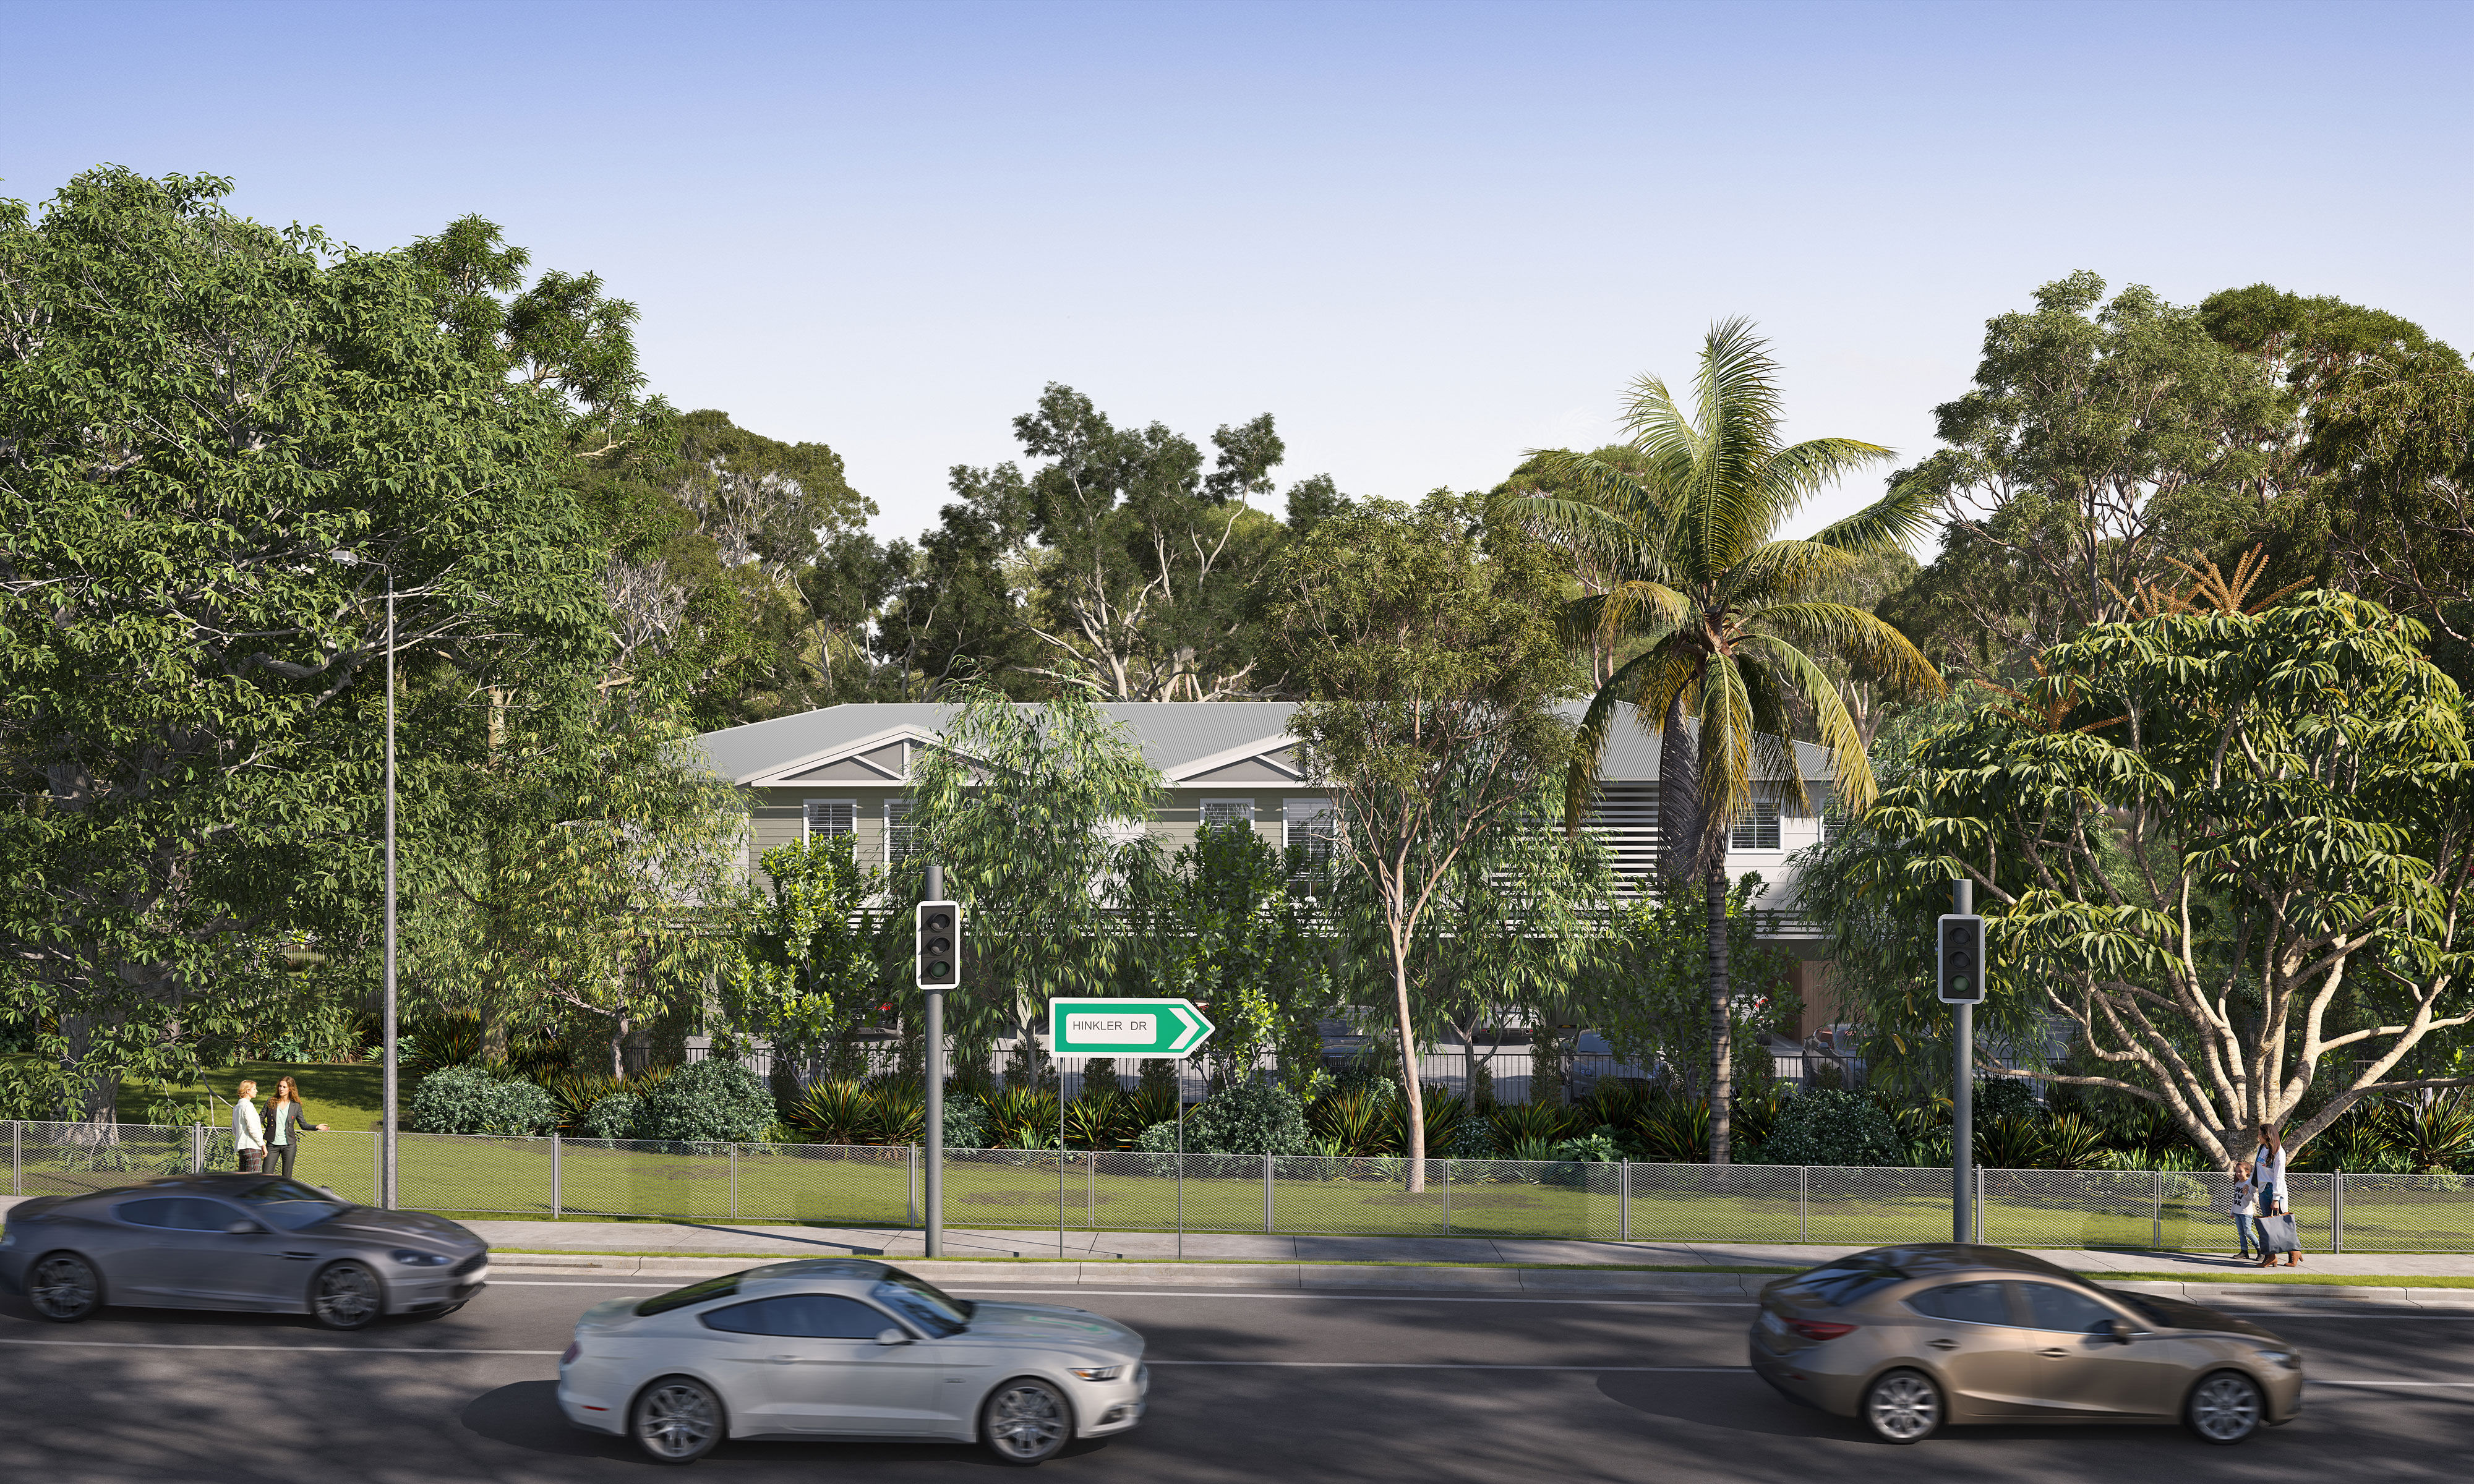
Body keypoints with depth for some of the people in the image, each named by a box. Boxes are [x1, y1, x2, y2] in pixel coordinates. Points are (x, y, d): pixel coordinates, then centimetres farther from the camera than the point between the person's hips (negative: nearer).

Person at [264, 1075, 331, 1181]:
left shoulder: (295, 1106, 3)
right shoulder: (271, 1102, 4)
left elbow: (303, 1124, 6)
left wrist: (316, 1127, -10)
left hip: (289, 1145, -1)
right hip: (272, 1144, 1)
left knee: (287, 1178, 1)